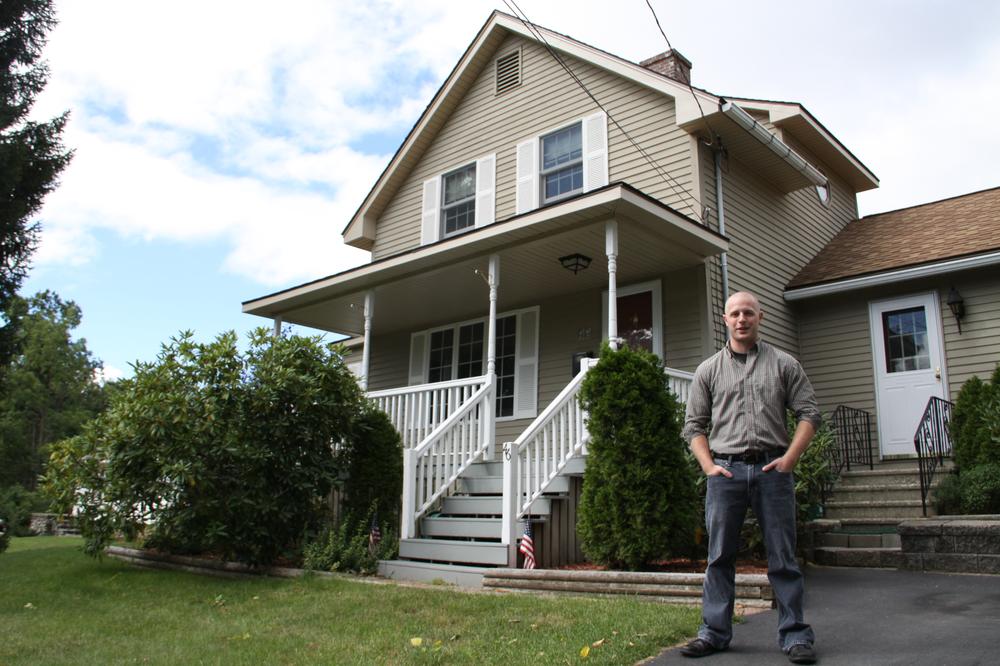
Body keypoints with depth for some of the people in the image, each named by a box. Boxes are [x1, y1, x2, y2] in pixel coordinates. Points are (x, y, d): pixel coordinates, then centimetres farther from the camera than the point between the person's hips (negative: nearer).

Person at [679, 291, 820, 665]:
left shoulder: (783, 365, 9)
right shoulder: (708, 371, 11)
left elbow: (808, 414, 5)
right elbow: (694, 424, 10)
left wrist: (790, 458, -6)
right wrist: (708, 465, -3)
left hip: (772, 468, -1)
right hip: (725, 471, 1)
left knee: (782, 557, 3)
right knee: (720, 557, 6)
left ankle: (795, 636, 14)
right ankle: (714, 633, 16)